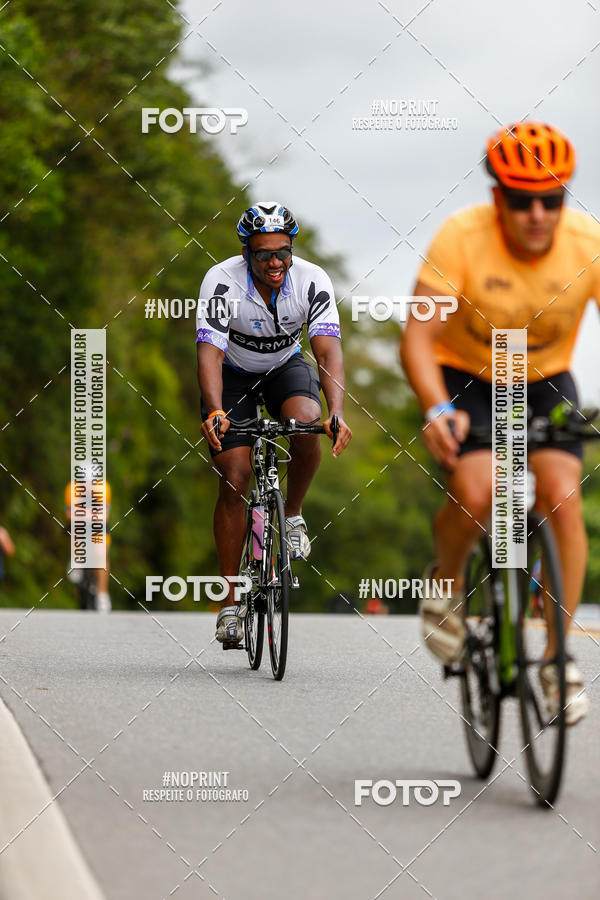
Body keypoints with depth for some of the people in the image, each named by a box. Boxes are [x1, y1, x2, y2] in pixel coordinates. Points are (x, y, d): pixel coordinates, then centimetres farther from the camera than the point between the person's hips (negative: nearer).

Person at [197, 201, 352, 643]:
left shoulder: (312, 280, -25)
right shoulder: (222, 282, -30)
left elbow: (329, 349, -33)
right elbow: (210, 352, -38)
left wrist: (337, 413, -48)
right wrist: (215, 412, -55)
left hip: (286, 365, 1)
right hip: (233, 372, -1)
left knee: (307, 425, -32)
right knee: (234, 480, -11)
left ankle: (294, 515, -3)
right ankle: (231, 601, -3)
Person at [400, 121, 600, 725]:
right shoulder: (461, 238, -27)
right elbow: (417, 341, -30)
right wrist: (437, 410, -47)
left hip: (544, 382, 2)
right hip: (465, 379, -2)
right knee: (476, 495, -26)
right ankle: (447, 579, 8)